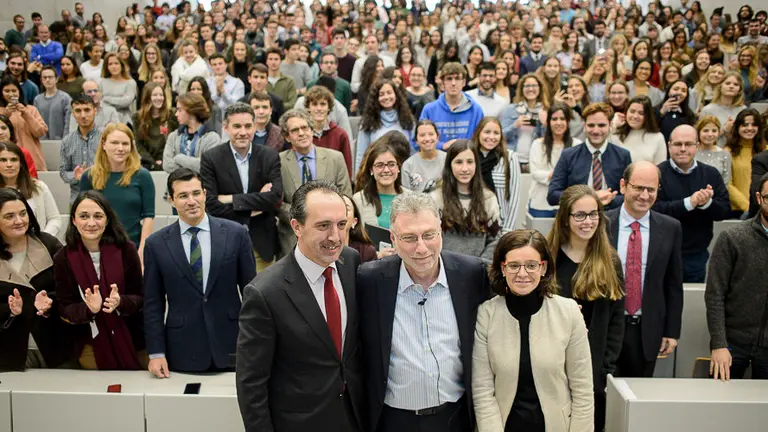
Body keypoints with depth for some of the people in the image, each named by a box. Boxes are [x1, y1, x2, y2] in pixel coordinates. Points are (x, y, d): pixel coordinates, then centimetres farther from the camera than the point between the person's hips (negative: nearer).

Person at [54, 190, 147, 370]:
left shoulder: (126, 249, -9)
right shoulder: (63, 259, -7)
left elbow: (140, 297, -4)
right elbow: (64, 310, -3)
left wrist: (120, 302, -25)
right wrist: (89, 309, -24)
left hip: (132, 340, 0)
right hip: (91, 346, 0)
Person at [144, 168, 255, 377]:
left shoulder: (236, 234, -2)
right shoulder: (156, 244, 0)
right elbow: (153, 303, 3)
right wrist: (156, 353, -1)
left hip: (230, 346, 0)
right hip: (182, 351, 0)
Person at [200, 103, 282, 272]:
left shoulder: (270, 156, 2)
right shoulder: (210, 158, -3)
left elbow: (276, 196, -10)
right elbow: (210, 204, -11)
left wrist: (232, 199, -13)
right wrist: (253, 208, -11)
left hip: (261, 242, 2)